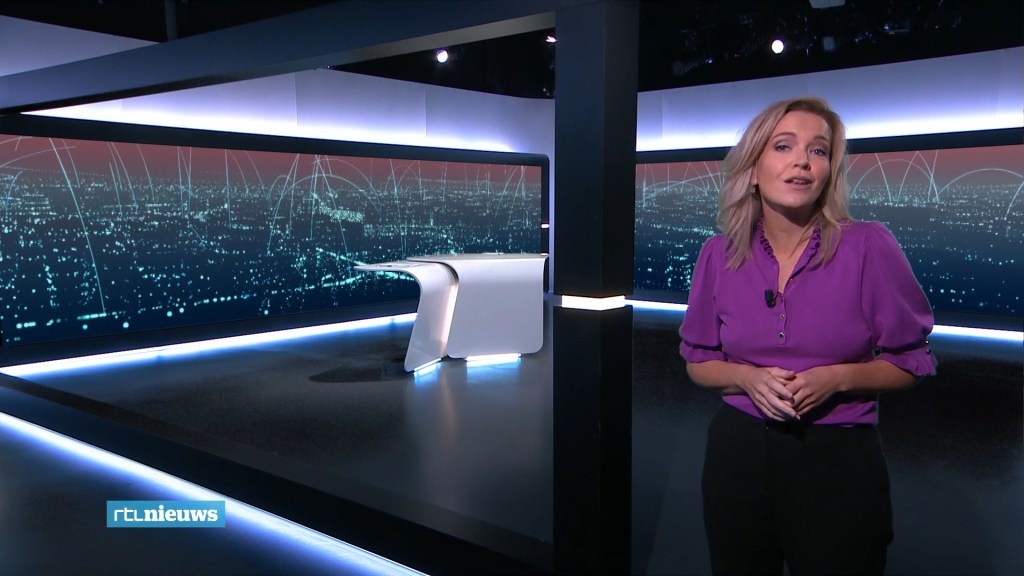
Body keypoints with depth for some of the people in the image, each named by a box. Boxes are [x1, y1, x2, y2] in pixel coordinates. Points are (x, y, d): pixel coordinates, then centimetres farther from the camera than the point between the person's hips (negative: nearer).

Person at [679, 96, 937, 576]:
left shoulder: (869, 247, -10)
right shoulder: (719, 256, -3)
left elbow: (910, 360, -1)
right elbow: (698, 361, 7)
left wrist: (838, 378, -19)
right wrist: (748, 378, -13)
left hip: (838, 459, -2)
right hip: (738, 451, 3)